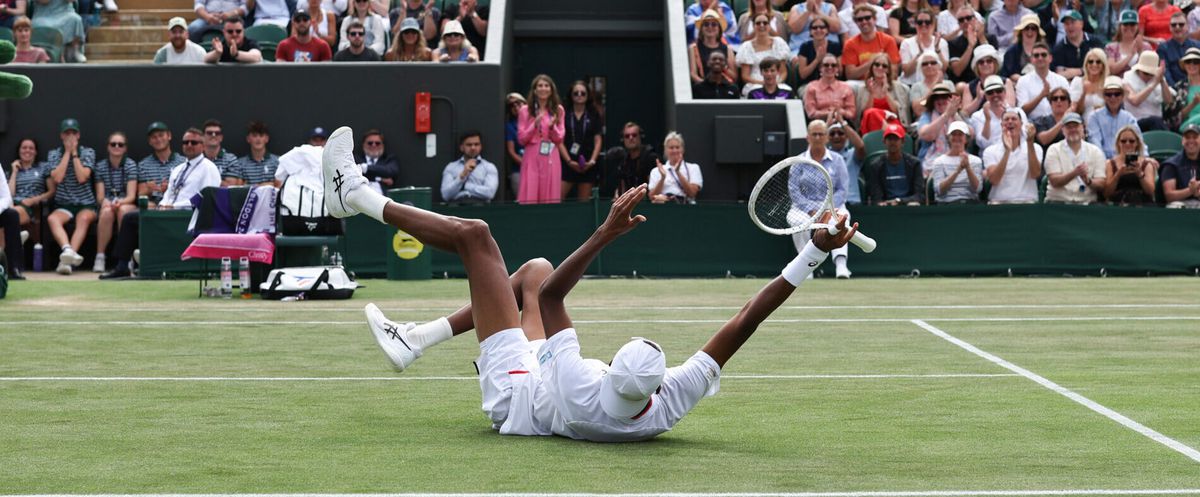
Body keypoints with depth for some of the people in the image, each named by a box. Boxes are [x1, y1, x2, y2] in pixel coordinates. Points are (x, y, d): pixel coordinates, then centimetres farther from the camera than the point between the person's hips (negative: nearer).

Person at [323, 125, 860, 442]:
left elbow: (549, 296, -35)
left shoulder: (586, 395, -46)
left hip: (512, 390, -6)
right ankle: (414, 340, 22)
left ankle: (354, 195, 12)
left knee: (474, 234, -10)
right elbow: (743, 322, -36)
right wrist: (816, 252, -37)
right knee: (536, 269, 14)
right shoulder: (674, 403, -38)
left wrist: (607, 231, -35)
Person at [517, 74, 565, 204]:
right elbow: (522, 139, 2)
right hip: (532, 159, -2)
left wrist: (552, 127, -10)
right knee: (530, 197, -7)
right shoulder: (525, 111, 5)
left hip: (551, 159, 2)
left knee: (550, 198, 0)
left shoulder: (558, 110, 10)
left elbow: (559, 139, 9)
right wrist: (535, 125, -12)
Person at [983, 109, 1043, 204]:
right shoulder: (991, 151, 7)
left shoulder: (1035, 148, 9)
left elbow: (1035, 174, -9)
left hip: (1026, 202, 1)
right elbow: (994, 180, -8)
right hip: (999, 201, -1)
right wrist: (1007, 150, -16)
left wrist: (1030, 142, -15)